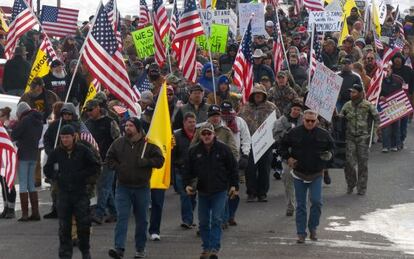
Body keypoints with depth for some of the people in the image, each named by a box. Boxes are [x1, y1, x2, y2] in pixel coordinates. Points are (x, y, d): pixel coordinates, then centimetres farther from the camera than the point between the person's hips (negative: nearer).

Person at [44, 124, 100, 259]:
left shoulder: (83, 151, -3)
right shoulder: (57, 152, 3)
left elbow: (95, 166, 0)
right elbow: (47, 169, 13)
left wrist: (81, 175, -9)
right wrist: (57, 176, -3)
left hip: (80, 192, -2)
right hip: (63, 193, 2)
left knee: (84, 224, 1)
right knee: (64, 226, 2)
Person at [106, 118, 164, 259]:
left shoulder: (148, 144, -4)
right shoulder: (119, 143, 2)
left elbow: (159, 161, -6)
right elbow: (109, 158, 12)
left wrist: (143, 162, -17)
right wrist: (117, 167, -5)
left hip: (142, 187, 0)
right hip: (123, 187, 1)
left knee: (142, 219, 9)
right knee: (122, 217, -9)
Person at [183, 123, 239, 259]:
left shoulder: (222, 149, -3)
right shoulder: (194, 151, 2)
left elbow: (232, 168, 3)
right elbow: (188, 170, 8)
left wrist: (234, 185, 0)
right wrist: (187, 184, -5)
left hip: (219, 191, -3)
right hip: (202, 191, 3)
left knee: (217, 220, -8)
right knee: (203, 221, 8)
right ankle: (206, 248, 17)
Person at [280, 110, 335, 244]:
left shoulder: (323, 134, -1)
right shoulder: (294, 133, -3)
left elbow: (331, 147, 13)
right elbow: (283, 146, 10)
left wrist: (329, 154, -8)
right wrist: (288, 158, -4)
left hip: (316, 175, 0)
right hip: (299, 174, 0)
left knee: (316, 201, -11)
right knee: (300, 205, 5)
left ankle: (313, 228, 10)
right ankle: (301, 233, 11)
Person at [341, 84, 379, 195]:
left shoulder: (368, 106, -5)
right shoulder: (347, 106, 4)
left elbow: (377, 118, 4)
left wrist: (373, 131, -1)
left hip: (363, 137, -2)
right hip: (350, 137, 2)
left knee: (362, 163, 0)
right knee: (349, 162, -5)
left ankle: (361, 188, 9)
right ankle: (351, 184, 14)